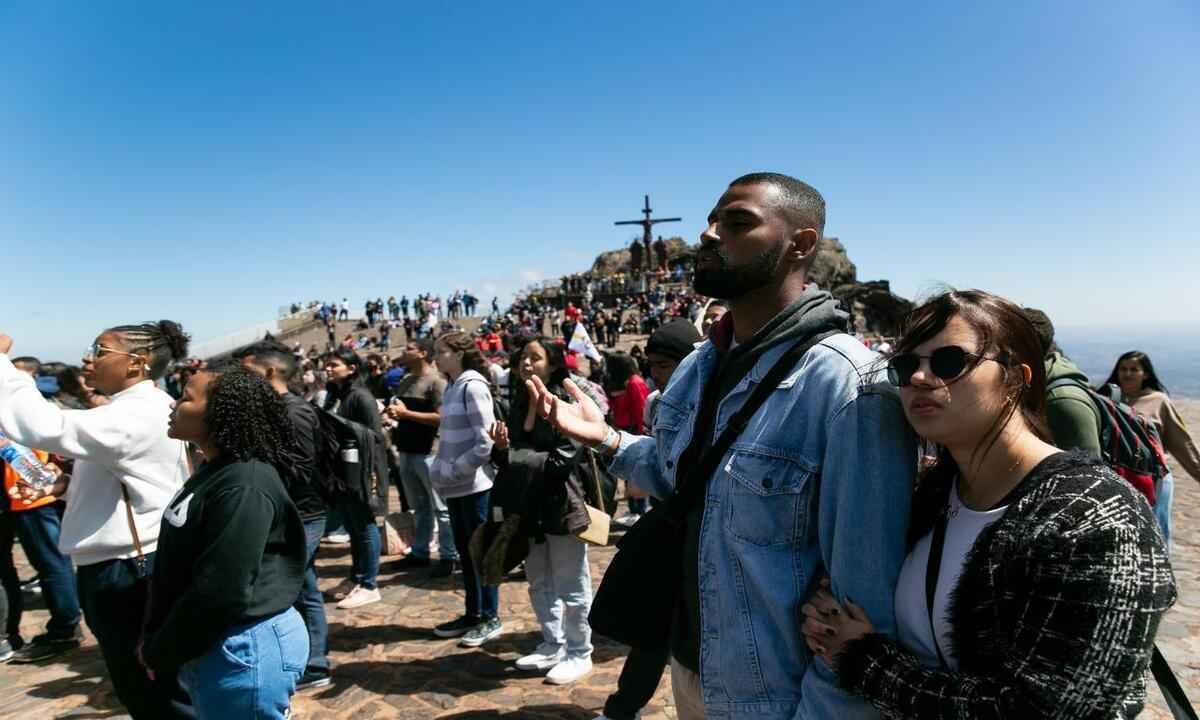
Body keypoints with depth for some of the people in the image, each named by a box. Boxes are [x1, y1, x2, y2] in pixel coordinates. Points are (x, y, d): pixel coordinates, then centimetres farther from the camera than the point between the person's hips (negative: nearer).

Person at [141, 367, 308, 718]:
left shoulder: (243, 488, -23)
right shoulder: (214, 473, 9)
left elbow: (222, 593, -25)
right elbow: (180, 567, 13)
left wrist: (159, 652, -12)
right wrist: (153, 638, 5)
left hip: (243, 650, -9)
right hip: (213, 645, 9)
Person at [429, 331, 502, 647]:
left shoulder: (473, 386, -15)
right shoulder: (452, 387, 10)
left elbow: (485, 442, -20)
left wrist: (451, 471, -17)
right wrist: (440, 469, 7)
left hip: (475, 484, -8)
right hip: (456, 485, 8)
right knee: (465, 551, 16)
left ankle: (491, 618, 16)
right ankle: (472, 614, 28)